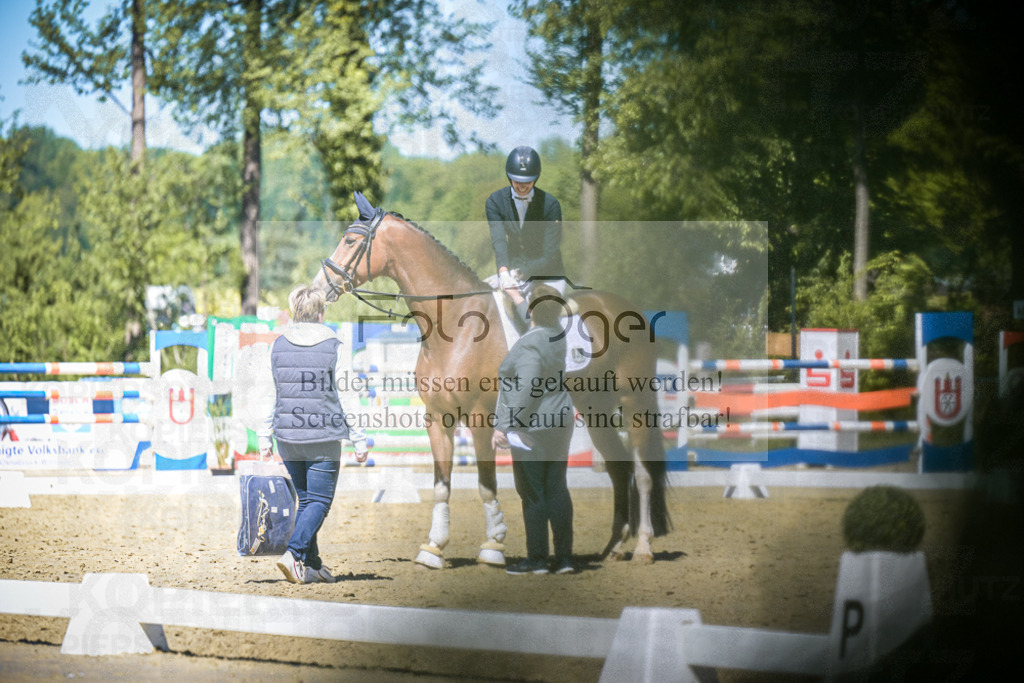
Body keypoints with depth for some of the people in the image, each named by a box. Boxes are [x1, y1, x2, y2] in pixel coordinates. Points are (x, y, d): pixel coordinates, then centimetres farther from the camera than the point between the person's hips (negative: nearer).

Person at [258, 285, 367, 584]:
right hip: (324, 437, -4)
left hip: (288, 436, 4)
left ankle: (312, 565, 15)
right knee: (320, 501, 1)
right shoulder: (334, 347, -6)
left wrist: (264, 437, 10)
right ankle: (293, 553, -19)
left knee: (305, 500, 15)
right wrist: (359, 439, 2)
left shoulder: (278, 346, 2)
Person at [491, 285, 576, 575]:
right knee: (557, 490, 8)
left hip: (532, 429, -9)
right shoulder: (556, 337, 5)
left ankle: (537, 559, 0)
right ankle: (564, 557, 6)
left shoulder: (530, 346, -20)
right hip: (558, 423, 9)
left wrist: (504, 427, -26)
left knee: (532, 494, -2)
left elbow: (524, 391, -27)